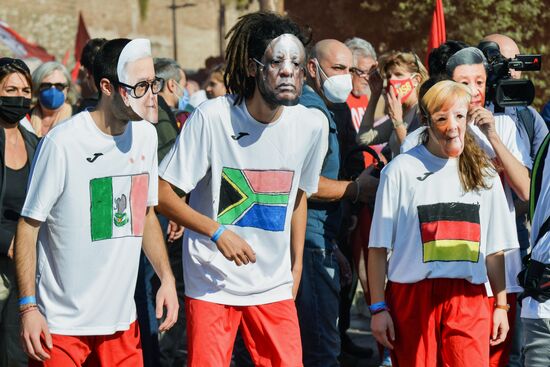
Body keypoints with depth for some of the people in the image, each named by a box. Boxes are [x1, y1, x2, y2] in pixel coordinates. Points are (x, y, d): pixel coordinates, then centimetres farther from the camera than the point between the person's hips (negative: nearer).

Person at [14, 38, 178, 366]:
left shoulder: (146, 136, 5)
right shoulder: (63, 143, -16)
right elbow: (29, 226, -11)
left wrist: (167, 278, 6)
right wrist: (28, 307, -14)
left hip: (121, 319, 6)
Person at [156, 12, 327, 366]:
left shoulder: (310, 126, -3)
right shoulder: (211, 117, -15)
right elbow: (163, 194, -11)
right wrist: (217, 232, -20)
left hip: (275, 286, 4)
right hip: (213, 283, -3)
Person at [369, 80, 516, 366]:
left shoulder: (483, 173, 12)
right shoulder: (401, 170, 1)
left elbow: (494, 248, 15)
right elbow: (378, 247, 0)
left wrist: (501, 305, 11)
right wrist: (378, 308, -4)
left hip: (469, 299, 2)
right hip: (412, 296, -2)